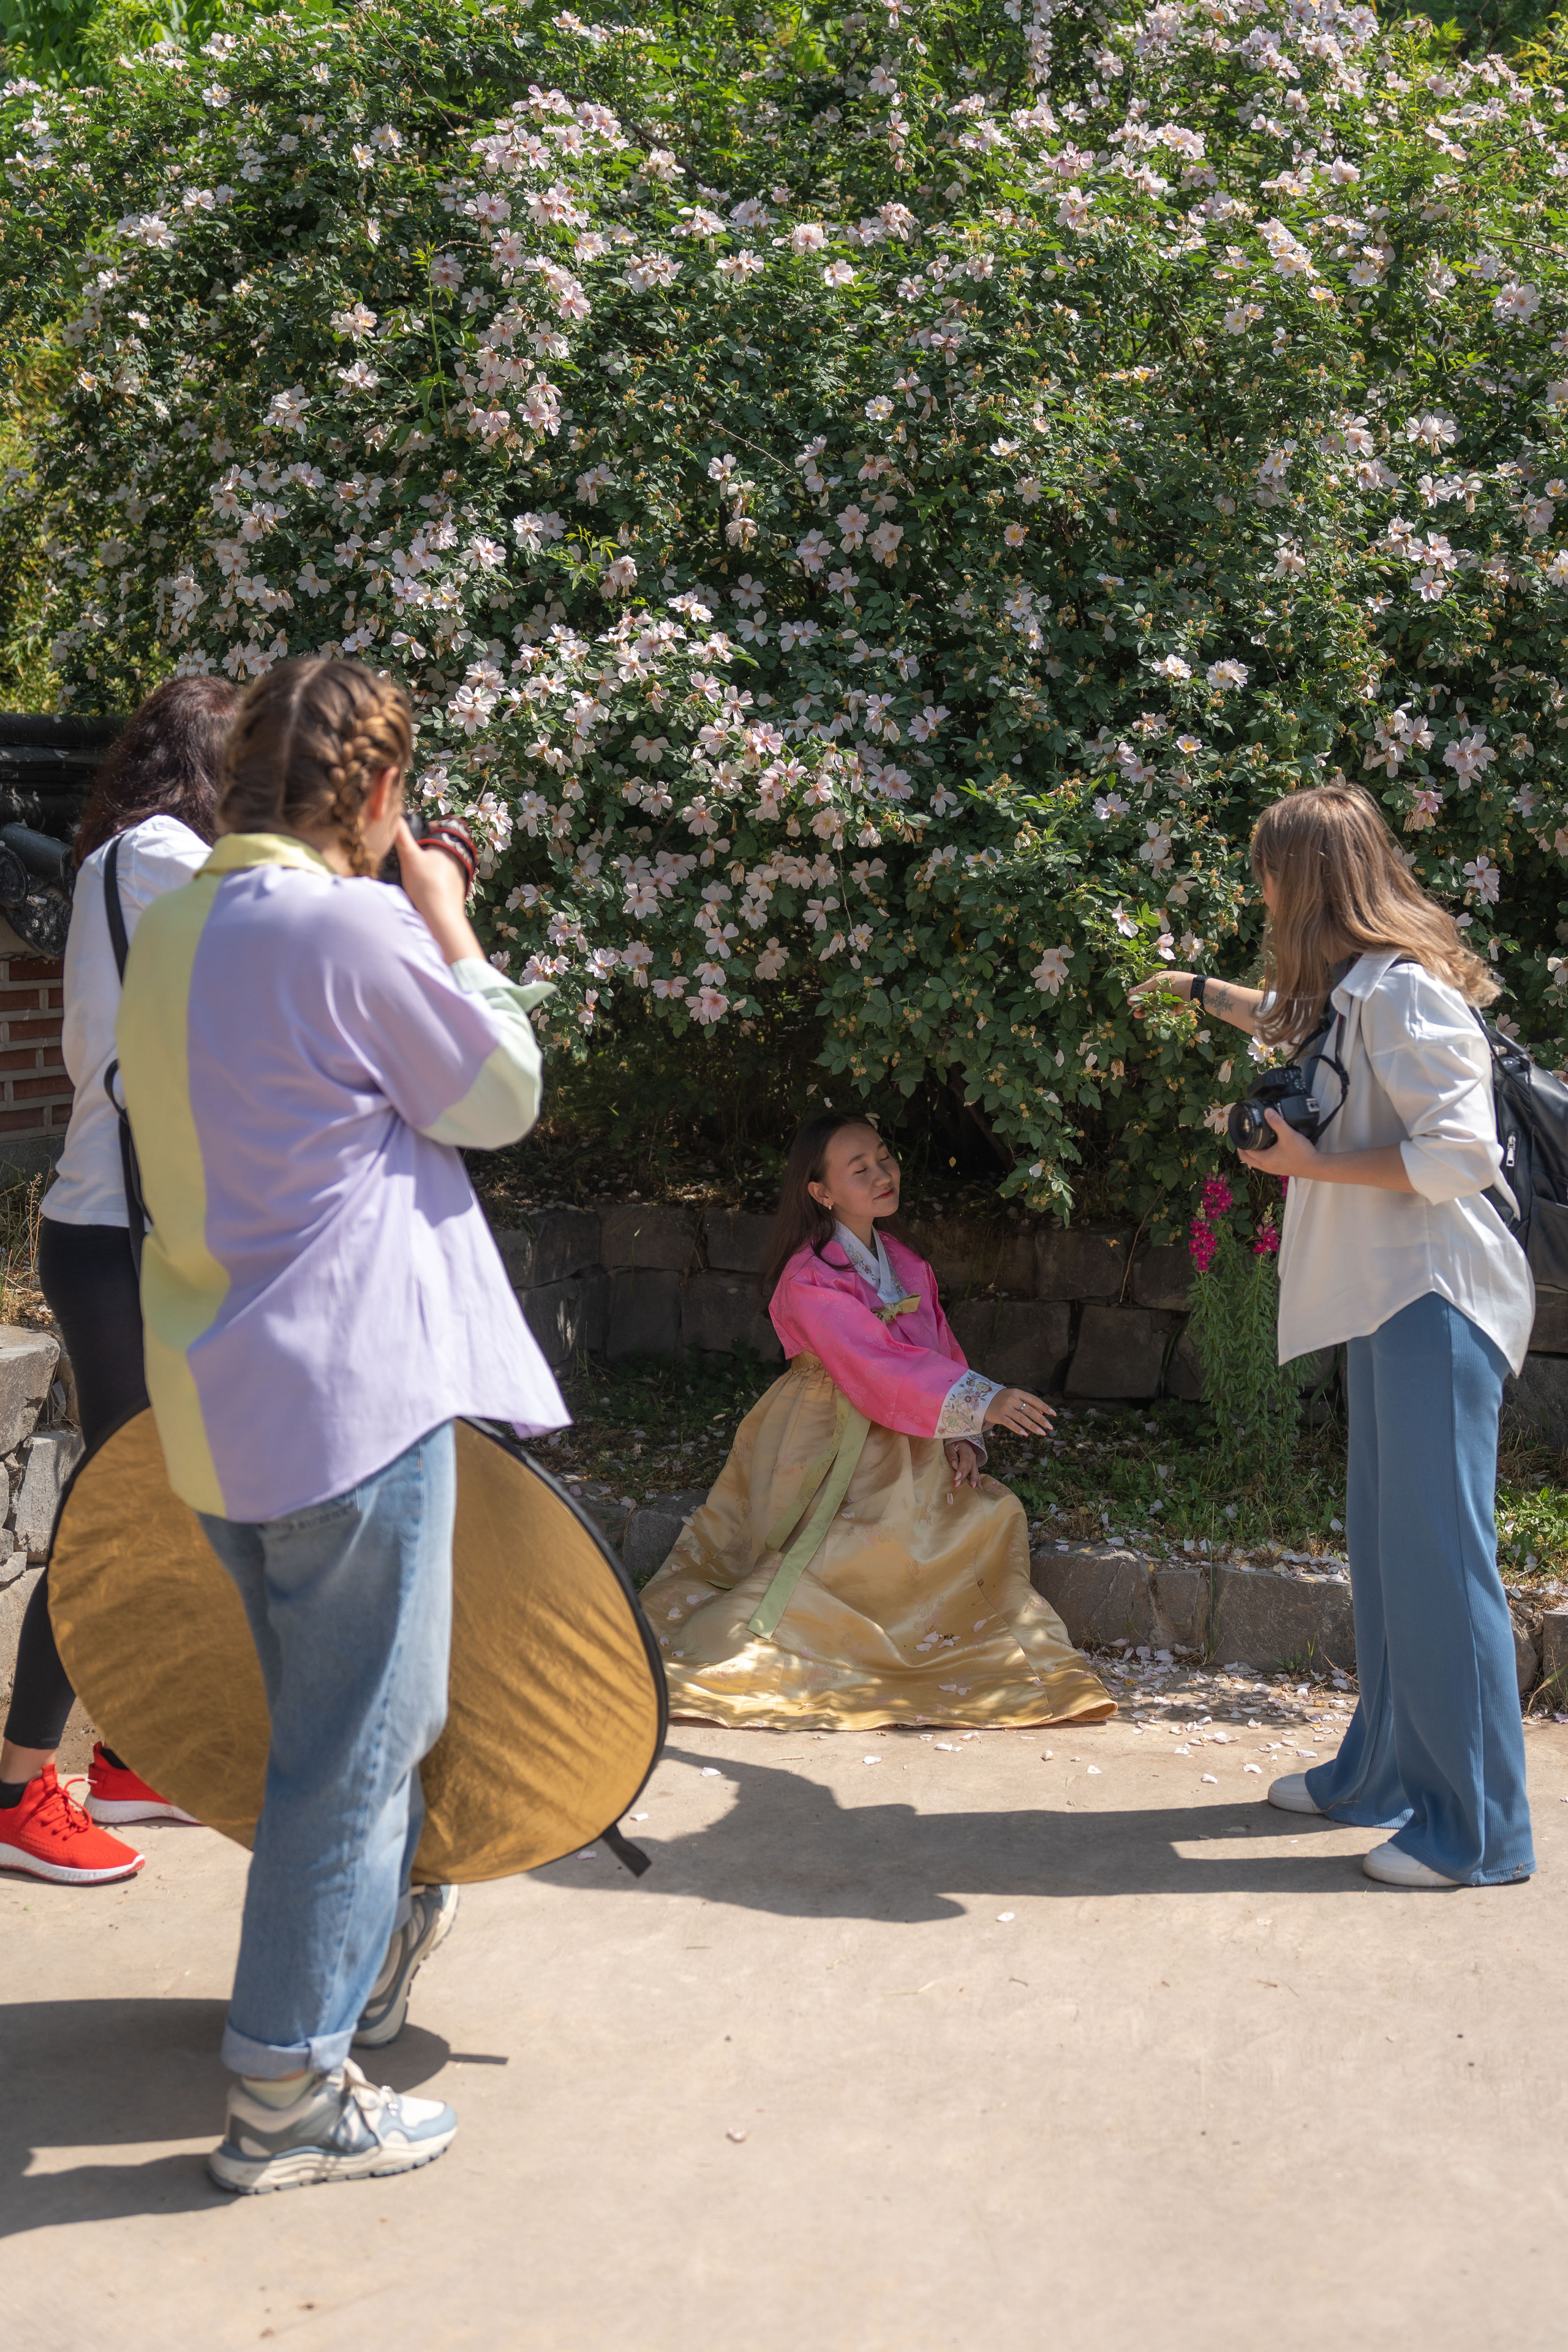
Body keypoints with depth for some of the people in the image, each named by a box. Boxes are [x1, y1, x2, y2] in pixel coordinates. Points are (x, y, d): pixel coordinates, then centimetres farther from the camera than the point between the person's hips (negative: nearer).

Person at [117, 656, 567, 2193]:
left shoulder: (170, 928, 10)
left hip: (217, 1399, 9)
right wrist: (450, 923, 1)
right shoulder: (354, 926, -17)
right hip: (351, 1390, -9)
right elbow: (503, 1092, -5)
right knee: (361, 1736, 1)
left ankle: (368, 1952, 43)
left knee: (324, 1712, 24)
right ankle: (287, 2091, 8)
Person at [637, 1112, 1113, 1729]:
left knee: (991, 1515, -9)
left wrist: (962, 1438, -3)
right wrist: (982, 1402, -33)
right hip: (832, 1452, -8)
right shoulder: (810, 1278, -13)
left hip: (904, 1449, 8)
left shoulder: (907, 1267, 12)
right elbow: (876, 1364, -25)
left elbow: (943, 1356, 14)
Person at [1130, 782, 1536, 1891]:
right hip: (1388, 1298, 10)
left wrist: (1315, 1167, -15)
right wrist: (1199, 988, 53)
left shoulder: (1404, 994, -16)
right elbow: (1293, 1020, 41)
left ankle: (1481, 1829, -3)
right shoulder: (1351, 993, 15)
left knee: (1438, 1554, -9)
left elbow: (1462, 1151, -23)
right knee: (1386, 1549, 14)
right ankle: (1387, 1772, 24)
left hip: (1436, 1300, -10)